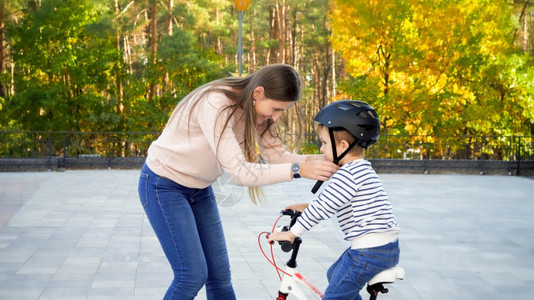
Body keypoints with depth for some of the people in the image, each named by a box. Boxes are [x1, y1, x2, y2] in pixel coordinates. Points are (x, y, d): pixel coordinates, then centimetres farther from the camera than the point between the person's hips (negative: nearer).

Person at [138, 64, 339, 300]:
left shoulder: (254, 109, -6)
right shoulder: (215, 105, -32)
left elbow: (277, 155, -8)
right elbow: (239, 172, -36)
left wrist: (317, 160, -26)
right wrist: (298, 170, -39)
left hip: (199, 189, 8)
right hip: (163, 185, -8)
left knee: (220, 275, 4)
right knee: (192, 275, -13)